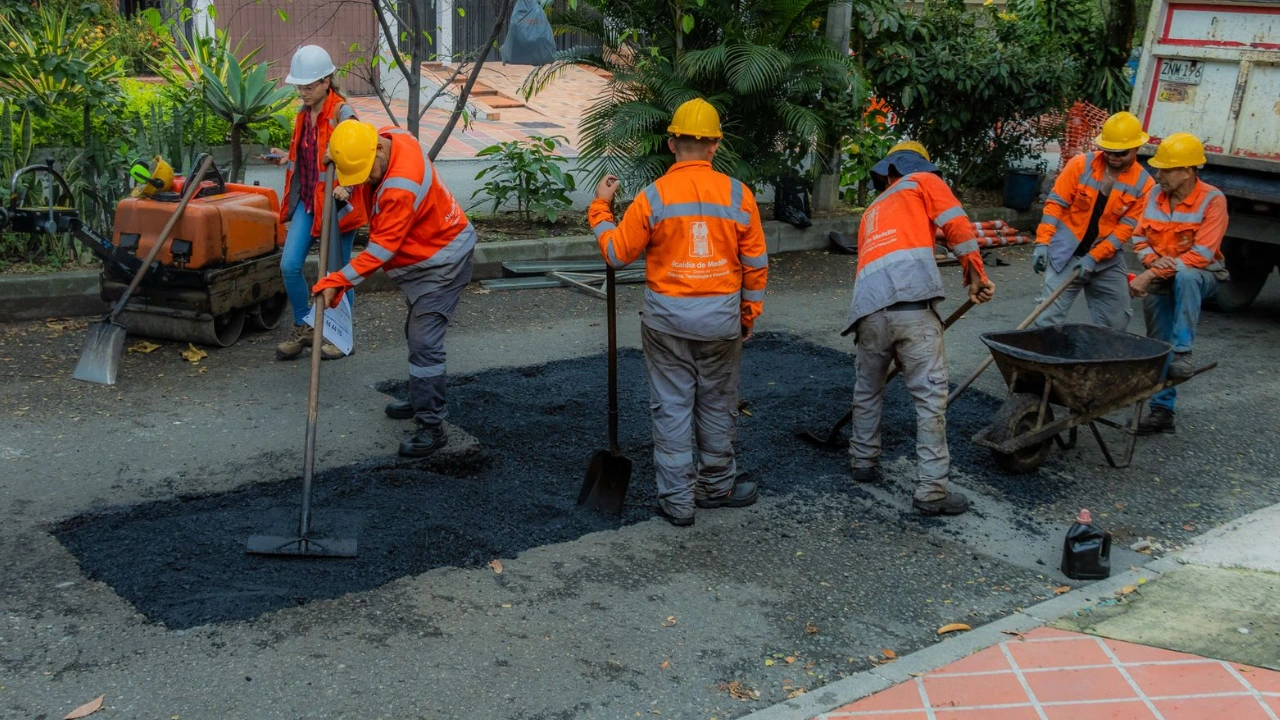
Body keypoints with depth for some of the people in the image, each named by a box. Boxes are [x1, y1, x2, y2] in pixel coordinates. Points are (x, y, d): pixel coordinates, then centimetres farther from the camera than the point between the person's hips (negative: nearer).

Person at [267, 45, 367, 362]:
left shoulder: (342, 115, -13)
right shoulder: (304, 114, 10)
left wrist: (346, 186, -33)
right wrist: (285, 158, 4)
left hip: (335, 204, -7)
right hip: (306, 200, 7)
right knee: (289, 266, 0)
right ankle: (302, 328, 19)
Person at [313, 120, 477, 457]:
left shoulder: (401, 188, -34)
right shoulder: (390, 137, -7)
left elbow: (381, 250, -31)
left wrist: (336, 282, -30)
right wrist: (346, 189, -1)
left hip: (442, 262, -10)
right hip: (424, 255, 10)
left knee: (424, 342, -14)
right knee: (417, 332, 21)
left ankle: (431, 427, -11)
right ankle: (423, 401, 37)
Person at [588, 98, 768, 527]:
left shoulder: (653, 196, -9)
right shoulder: (738, 195, -4)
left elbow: (616, 253, -2)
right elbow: (756, 264, 2)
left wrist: (600, 208, 13)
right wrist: (749, 314, 14)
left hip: (667, 318, -1)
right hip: (721, 318, 2)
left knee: (672, 408, 7)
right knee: (717, 406, 16)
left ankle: (677, 500, 11)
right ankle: (716, 487, 30)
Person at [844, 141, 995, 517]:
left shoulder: (872, 211, 35)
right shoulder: (924, 182, 19)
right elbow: (958, 226, 4)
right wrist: (977, 276, 12)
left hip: (868, 308, 6)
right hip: (911, 304, -6)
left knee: (867, 390, 25)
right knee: (931, 396, -2)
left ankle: (864, 461, 37)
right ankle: (932, 492, -2)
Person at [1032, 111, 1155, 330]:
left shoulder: (1143, 184, -4)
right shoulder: (1080, 165, -6)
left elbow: (1126, 228, -7)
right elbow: (1056, 204, -6)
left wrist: (1093, 257, -16)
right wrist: (1042, 243, -15)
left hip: (1108, 260, 2)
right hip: (1067, 255, -2)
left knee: (1117, 323, 8)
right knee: (1050, 319, -7)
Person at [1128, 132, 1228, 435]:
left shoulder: (1212, 200, -17)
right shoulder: (1155, 197, -1)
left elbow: (1201, 256, -24)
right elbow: (1140, 239, 5)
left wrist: (1151, 275, -27)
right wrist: (1152, 260, -19)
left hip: (1200, 276, -5)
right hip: (1159, 283, 5)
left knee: (1184, 277, -40)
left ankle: (1182, 353, -33)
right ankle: (1161, 410, 16)